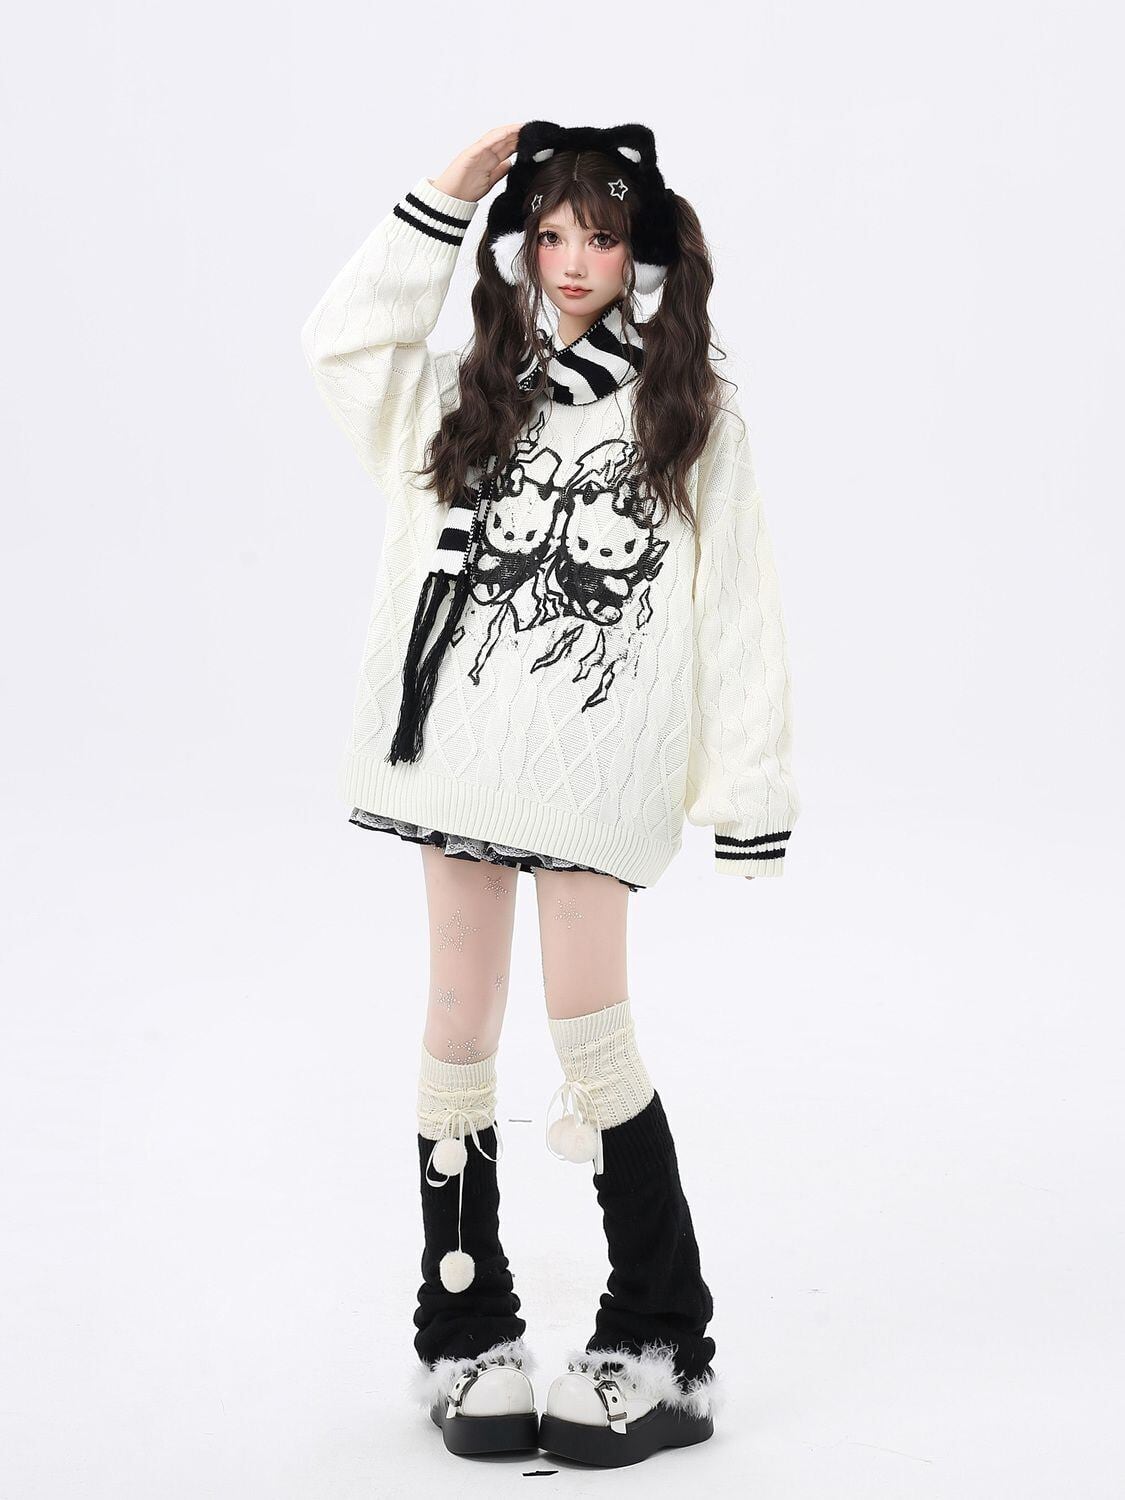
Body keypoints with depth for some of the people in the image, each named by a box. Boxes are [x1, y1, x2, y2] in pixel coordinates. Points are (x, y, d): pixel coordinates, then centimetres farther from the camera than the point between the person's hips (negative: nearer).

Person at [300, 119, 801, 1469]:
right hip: (460, 748, 4)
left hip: (599, 760, -3)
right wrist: (444, 196, 4)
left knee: (587, 1022, -8)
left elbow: (736, 609, 1)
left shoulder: (694, 414, 4)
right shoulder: (470, 397, 15)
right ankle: (465, 1331, 18)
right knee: (462, 1025, 6)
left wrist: (752, 792, -4)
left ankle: (659, 1344, 5)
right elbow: (340, 342, 7)